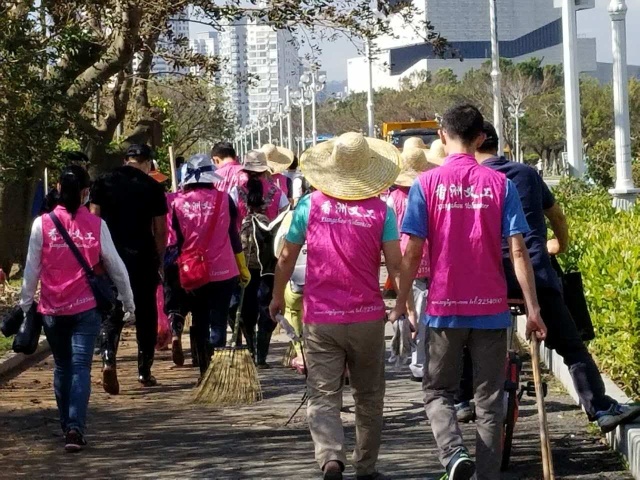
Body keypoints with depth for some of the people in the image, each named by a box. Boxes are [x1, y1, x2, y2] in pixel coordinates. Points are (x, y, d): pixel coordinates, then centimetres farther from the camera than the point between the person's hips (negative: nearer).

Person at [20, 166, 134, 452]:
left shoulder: (42, 224, -4)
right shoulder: (96, 225, -4)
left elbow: (32, 269, -1)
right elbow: (115, 266, 3)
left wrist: (25, 304, 9)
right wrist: (129, 302, 15)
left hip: (52, 309, 1)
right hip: (86, 309, -1)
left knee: (62, 367, 15)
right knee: (81, 366, -2)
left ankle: (67, 426, 21)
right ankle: (75, 427, -16)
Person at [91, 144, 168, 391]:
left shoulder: (103, 183, 3)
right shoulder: (153, 187, -1)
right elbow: (160, 230, -2)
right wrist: (159, 260, 7)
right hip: (143, 257, -1)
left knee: (111, 311, 3)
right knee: (145, 313, 11)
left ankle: (108, 359, -21)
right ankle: (145, 371, 15)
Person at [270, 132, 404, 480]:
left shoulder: (310, 205, -3)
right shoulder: (380, 210, -5)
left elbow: (287, 257, 4)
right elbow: (395, 263, -9)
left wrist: (278, 296, 19)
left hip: (320, 318, 0)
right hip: (367, 317, 0)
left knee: (323, 397, 1)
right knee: (368, 398, 15)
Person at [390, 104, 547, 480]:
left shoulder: (426, 184, -4)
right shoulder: (500, 184, -2)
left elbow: (412, 252, -6)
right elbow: (518, 251, -6)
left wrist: (401, 305, 4)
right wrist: (533, 309, -3)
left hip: (444, 307, -1)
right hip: (491, 308, 1)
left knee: (438, 391, 13)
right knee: (489, 400, 10)